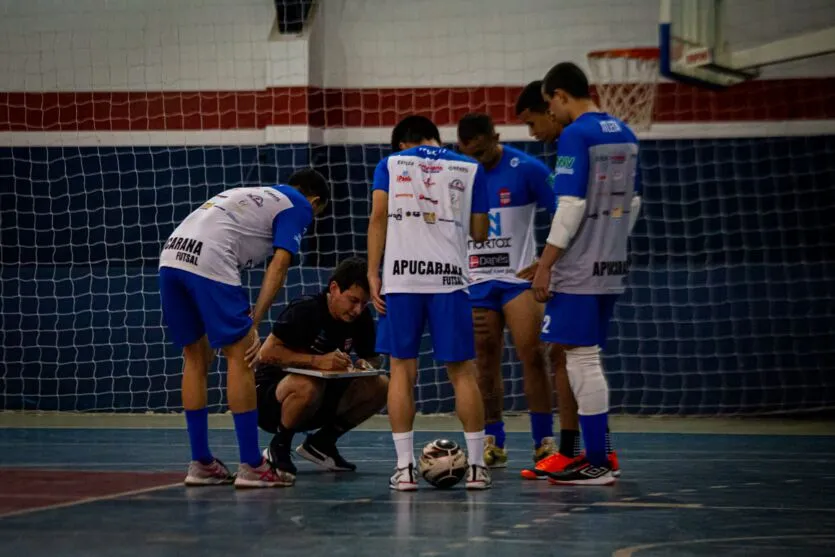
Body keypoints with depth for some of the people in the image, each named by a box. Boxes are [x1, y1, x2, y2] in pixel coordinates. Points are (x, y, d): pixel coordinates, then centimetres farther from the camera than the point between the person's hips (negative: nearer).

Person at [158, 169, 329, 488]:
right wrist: (254, 323, -4)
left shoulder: (252, 196, 34)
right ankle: (251, 467, 1)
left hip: (171, 255, 8)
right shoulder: (298, 205, 12)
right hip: (208, 260, -8)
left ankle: (201, 464, 19)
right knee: (239, 356, 0)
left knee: (196, 358, 16)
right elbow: (279, 264, 0)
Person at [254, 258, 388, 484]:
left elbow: (373, 358, 10)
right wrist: (317, 360, -34)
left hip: (319, 405, 7)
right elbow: (267, 352, -26)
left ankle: (321, 442, 4)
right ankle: (279, 447, -13)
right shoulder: (304, 310, -21)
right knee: (308, 386, -40)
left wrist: (365, 364, -15)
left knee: (379, 387, -10)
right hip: (269, 399, -7)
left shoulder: (362, 317, -2)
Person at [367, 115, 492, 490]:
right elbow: (479, 233, 13)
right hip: (449, 277, 0)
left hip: (401, 277, 0)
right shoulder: (469, 169, 14)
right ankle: (476, 466, 3)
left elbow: (378, 217, 1)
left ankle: (405, 468, 1)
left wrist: (373, 274, 1)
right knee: (462, 370, 6)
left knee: (402, 369, 5)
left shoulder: (390, 163, 12)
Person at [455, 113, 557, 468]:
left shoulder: (527, 169, -10)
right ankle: (493, 443, 13)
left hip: (519, 276, -3)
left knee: (532, 355, -12)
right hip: (475, 282, 3)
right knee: (485, 363, 4)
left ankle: (544, 443, -8)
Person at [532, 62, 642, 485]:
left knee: (581, 360, -4)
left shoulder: (576, 135, -14)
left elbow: (570, 207, -19)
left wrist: (544, 265, -15)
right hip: (611, 267, 8)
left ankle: (596, 465, -3)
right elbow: (633, 203, 18)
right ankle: (598, 454, 18)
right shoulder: (624, 134, 12)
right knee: (588, 360, 16)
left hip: (578, 271, -8)